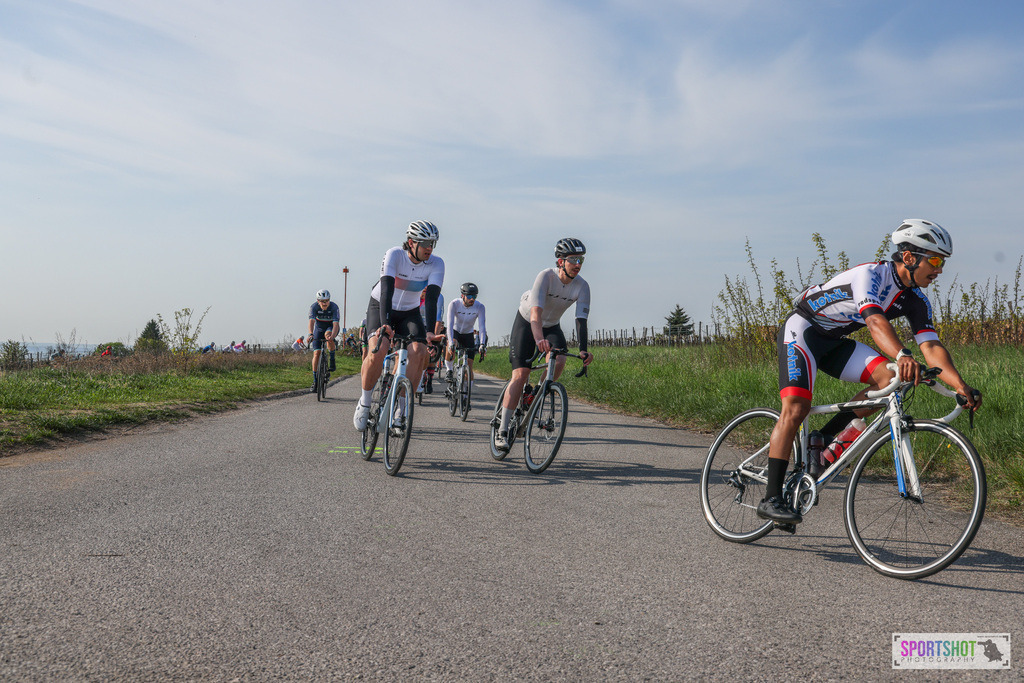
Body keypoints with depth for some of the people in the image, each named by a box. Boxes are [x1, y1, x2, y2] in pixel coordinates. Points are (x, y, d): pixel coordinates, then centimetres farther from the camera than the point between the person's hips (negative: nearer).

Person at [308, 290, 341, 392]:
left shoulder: (334, 307, -27)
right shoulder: (314, 307, -24)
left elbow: (336, 323, -38)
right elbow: (311, 321, -37)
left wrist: (332, 336, -56)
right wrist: (310, 334, -56)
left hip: (331, 328, -2)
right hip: (319, 329, 2)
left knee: (328, 335, -38)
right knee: (316, 353, -11)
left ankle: (332, 362, -21)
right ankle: (315, 382, -5)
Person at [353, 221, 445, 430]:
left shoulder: (436, 264, -18)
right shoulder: (394, 255, -24)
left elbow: (432, 298, -27)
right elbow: (387, 290, -35)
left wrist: (431, 331, -40)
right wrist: (385, 323, -49)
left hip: (410, 312, 3)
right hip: (381, 307, -2)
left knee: (419, 352, -23)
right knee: (378, 351, -27)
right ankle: (364, 403, -5)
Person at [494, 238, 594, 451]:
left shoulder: (582, 286, -19)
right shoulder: (546, 276, -30)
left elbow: (581, 320, -24)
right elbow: (536, 313, -41)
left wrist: (583, 349, -38)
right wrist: (539, 339, -57)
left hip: (552, 326, 4)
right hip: (527, 322, -4)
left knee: (559, 362, -27)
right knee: (520, 374, -15)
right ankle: (502, 430, -11)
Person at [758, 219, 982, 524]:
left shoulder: (916, 301, -2)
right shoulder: (872, 274, -25)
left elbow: (932, 347, -10)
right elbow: (875, 321, -42)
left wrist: (962, 387, -24)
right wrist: (903, 356, -59)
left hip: (834, 341, 8)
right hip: (802, 328, -7)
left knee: (888, 379, -16)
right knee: (795, 409, -22)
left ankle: (823, 439, -3)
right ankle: (771, 499, -21)